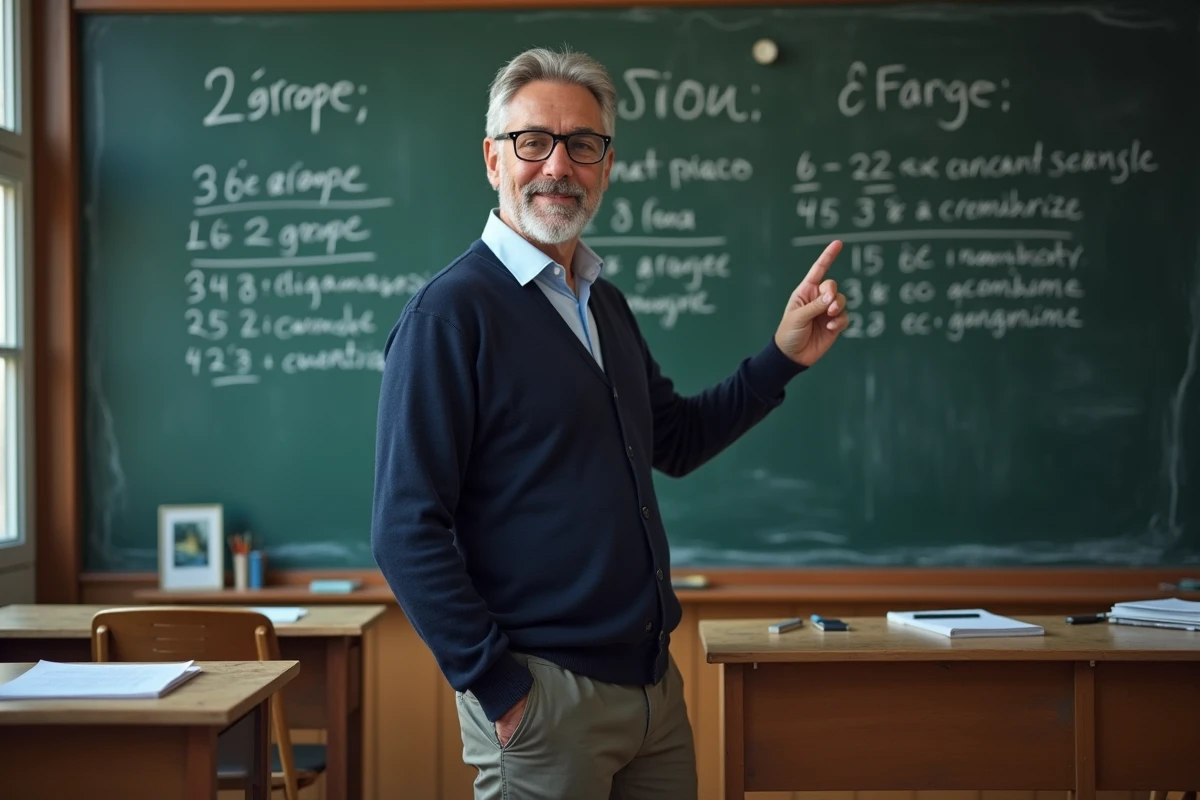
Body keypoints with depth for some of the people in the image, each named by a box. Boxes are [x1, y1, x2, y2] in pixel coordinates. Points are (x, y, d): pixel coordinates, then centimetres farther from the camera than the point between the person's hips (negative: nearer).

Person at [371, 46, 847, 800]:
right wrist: (499, 689, -17)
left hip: (655, 682, 8)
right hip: (544, 697, -7)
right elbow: (408, 532, -16)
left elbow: (676, 440, 23)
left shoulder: (607, 305, 11)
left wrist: (783, 357, 11)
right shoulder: (451, 311, -13)